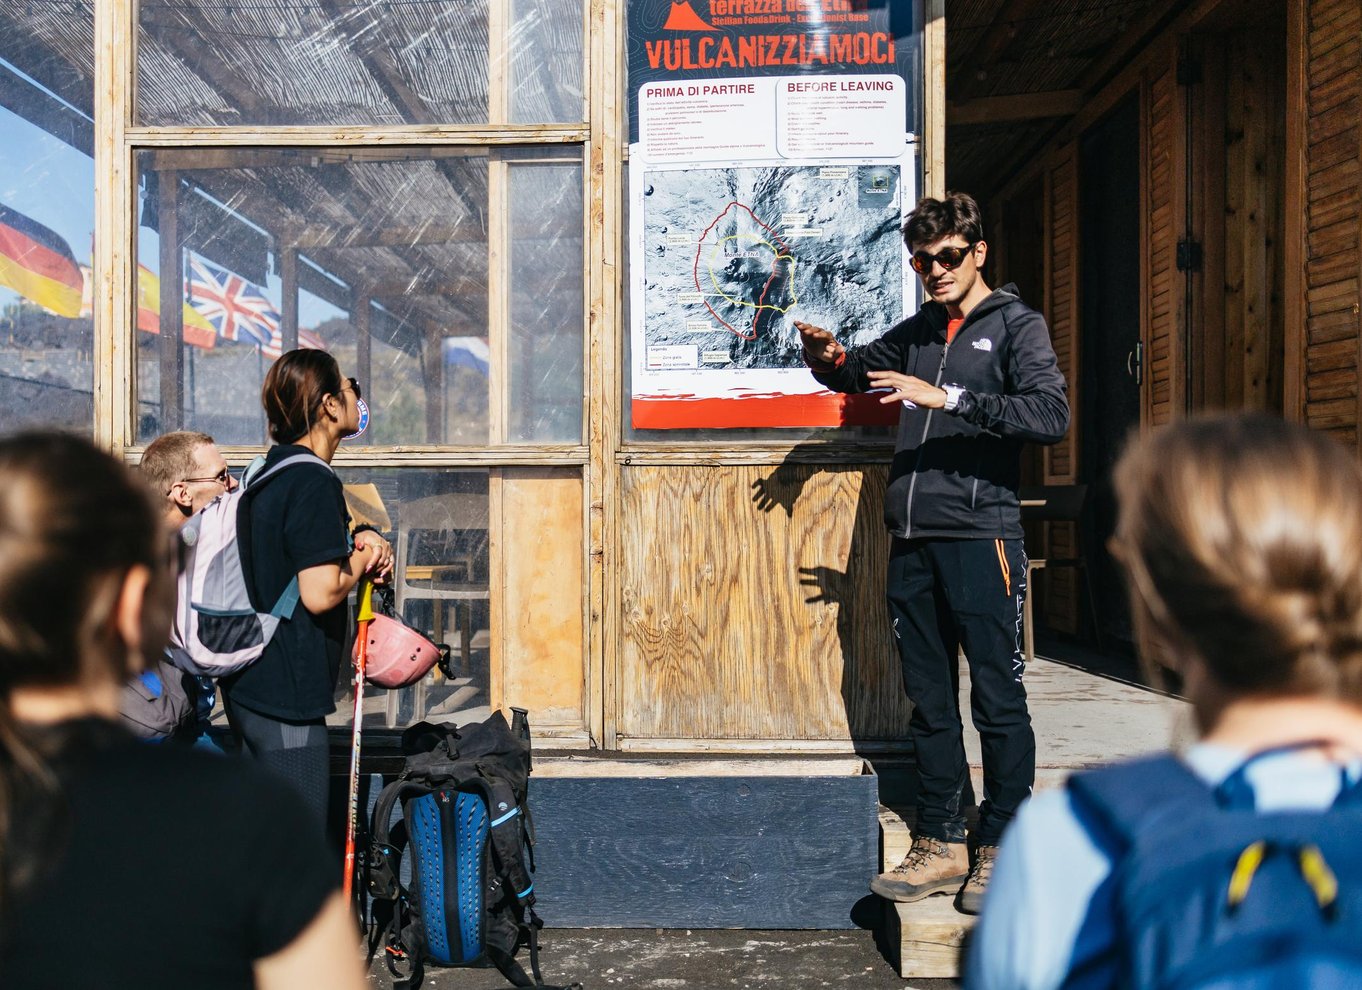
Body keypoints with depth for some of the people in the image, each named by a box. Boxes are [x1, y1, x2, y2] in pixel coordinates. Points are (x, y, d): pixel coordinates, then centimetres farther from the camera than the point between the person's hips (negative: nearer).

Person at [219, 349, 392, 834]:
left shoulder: (268, 473, 11)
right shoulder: (313, 482, -18)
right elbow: (320, 593, -25)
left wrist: (357, 540, 7)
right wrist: (363, 559, -6)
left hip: (249, 684, 10)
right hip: (286, 692, -10)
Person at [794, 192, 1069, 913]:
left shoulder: (1015, 325, 1)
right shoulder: (917, 332, 18)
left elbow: (1052, 414, -15)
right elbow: (853, 372, 32)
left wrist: (948, 398, -22)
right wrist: (828, 357, 8)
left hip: (979, 535, -6)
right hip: (912, 541, 6)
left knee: (998, 701, 0)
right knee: (930, 702, 10)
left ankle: (1001, 849, 12)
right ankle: (940, 845, 19)